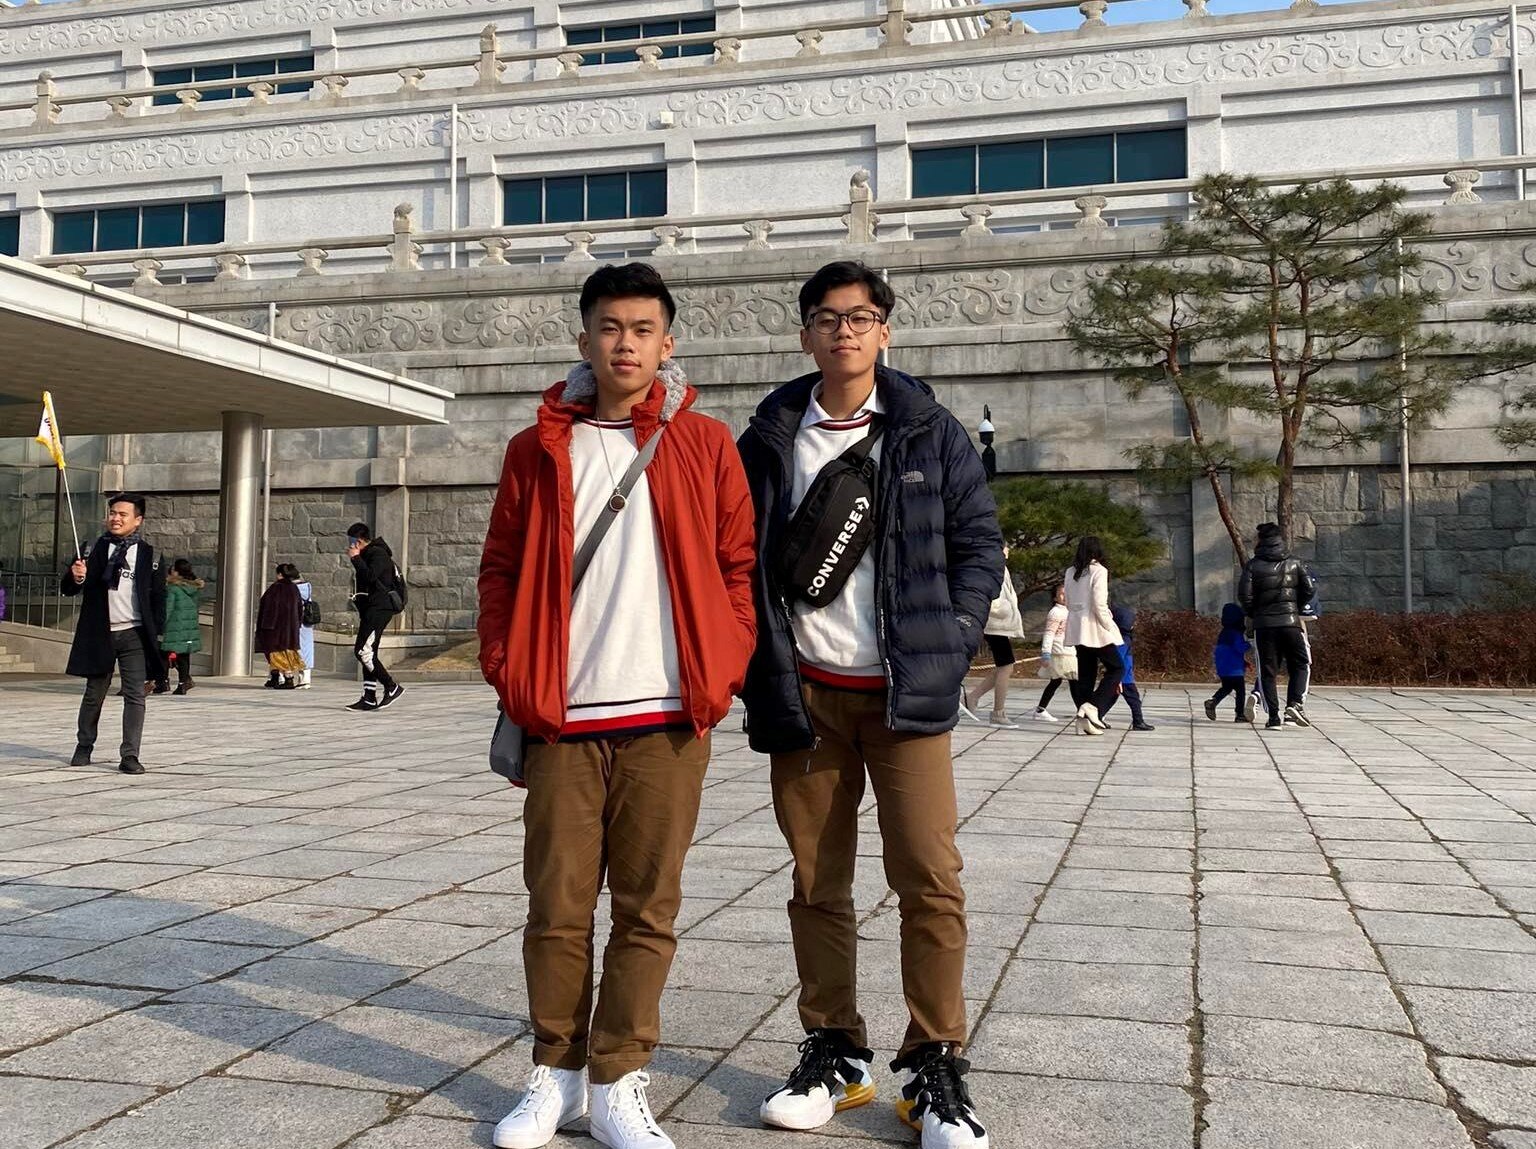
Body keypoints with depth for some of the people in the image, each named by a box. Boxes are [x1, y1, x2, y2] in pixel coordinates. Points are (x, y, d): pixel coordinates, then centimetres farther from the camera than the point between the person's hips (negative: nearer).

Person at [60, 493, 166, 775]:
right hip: (99, 634, 1)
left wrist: (156, 634, 0)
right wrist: (74, 577, -20)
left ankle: (129, 755, -3)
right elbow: (67, 589, 3)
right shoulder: (94, 549, 3)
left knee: (135, 696, -6)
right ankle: (84, 746, 30)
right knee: (94, 694, 11)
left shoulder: (149, 556, 3)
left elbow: (158, 598, 7)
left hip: (134, 634, -1)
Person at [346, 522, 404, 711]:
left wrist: (355, 558, -15)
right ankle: (369, 699, 10)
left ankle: (392, 687, -10)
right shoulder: (368, 554, 20)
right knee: (368, 653, 8)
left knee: (362, 651, -15)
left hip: (380, 608, -10)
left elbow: (370, 576, -26)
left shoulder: (378, 554, -11)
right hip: (371, 608, 10)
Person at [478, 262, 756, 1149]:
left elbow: (740, 565, 5)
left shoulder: (705, 444, 5)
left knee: (648, 907, 5)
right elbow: (502, 572, 10)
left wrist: (724, 671, -4)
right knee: (558, 905, 7)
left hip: (668, 717, -1)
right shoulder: (538, 449, 8)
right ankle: (556, 1075, 23)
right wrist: (508, 676, 1)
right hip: (562, 717, 1)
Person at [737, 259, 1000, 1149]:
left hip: (906, 691, -1)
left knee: (931, 880, -5)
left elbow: (979, 542, 5)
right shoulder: (770, 438, 7)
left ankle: (937, 1068, 9)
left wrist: (950, 648, -4)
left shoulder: (931, 431, 4)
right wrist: (762, 670, 1)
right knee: (818, 883, 8)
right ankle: (834, 1053, 22)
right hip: (803, 691, 2)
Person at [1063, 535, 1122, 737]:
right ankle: (1093, 707, -12)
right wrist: (1110, 627, -7)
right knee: (1116, 669, 5)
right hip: (1095, 628, -6)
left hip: (1076, 628, 6)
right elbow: (1099, 605, -15)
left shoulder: (1070, 572, 9)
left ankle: (1084, 719, 4)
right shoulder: (1099, 571, -10)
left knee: (1086, 673, 9)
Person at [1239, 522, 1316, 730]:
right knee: (1300, 664, 13)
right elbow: (1308, 590, 1)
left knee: (1267, 671, 4)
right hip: (1290, 621, 1)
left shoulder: (1253, 565, -1)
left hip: (1263, 624, -1)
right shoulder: (1294, 563, 5)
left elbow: (1244, 595, -8)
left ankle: (1274, 716, -1)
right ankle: (1295, 703, -8)